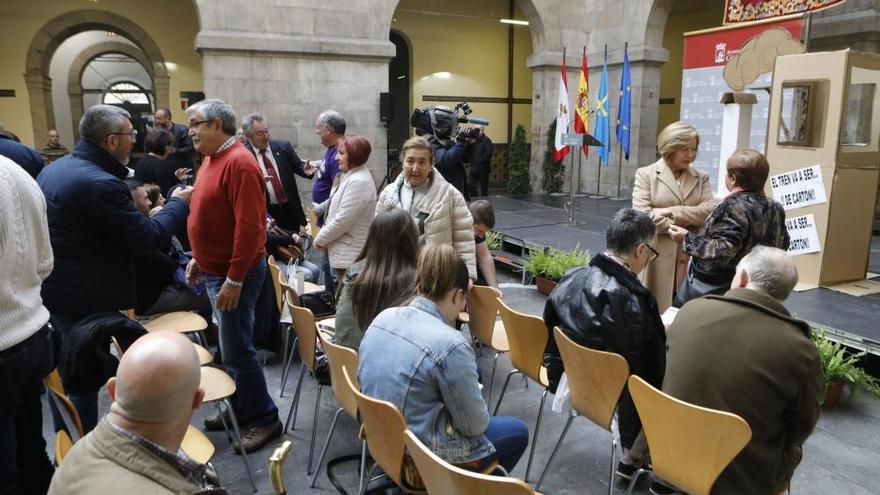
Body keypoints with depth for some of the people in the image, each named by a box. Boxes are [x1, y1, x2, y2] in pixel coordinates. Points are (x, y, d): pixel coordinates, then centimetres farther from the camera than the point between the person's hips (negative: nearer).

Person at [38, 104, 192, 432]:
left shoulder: (53, 169, 6)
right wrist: (178, 203, -7)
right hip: (85, 299, -10)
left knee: (64, 374, 23)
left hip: (51, 291, 10)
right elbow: (147, 237, -21)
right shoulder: (101, 184, -25)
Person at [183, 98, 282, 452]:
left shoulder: (238, 162, -19)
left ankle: (264, 419, 14)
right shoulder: (213, 158, 11)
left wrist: (234, 280, -24)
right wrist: (199, 258, 18)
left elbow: (249, 226, -24)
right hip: (215, 269, 9)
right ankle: (239, 407, 33)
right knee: (230, 345, 18)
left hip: (234, 274, -9)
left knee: (237, 350, -1)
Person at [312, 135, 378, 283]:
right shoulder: (350, 175, 14)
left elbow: (342, 220, -20)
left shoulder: (359, 182, -19)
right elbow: (334, 203, 21)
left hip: (349, 255, -10)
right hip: (343, 251, 10)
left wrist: (320, 239, -9)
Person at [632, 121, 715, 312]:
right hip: (657, 255, -3)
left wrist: (672, 212, -11)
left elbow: (710, 211, -2)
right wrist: (680, 228, -7)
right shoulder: (646, 174, 2)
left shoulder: (701, 177, 14)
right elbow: (642, 216, -10)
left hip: (692, 256, 3)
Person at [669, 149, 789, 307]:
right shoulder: (774, 208, 6)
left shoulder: (735, 206, -20)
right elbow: (783, 243, 19)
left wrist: (687, 239, -19)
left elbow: (721, 251, -27)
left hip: (714, 289, -9)